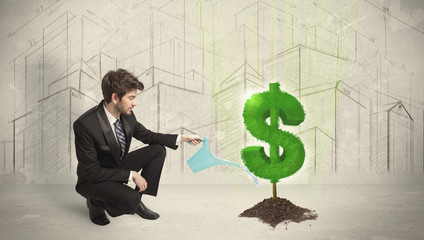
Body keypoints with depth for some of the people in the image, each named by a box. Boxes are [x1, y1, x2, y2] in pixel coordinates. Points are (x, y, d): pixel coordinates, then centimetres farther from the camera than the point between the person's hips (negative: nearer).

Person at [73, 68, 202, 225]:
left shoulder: (126, 115, -11)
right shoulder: (84, 125, -31)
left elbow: (147, 136, 6)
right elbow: (92, 172, -27)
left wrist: (182, 139, -4)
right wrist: (131, 175, -24)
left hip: (119, 166, 7)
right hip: (93, 180, -7)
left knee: (158, 150, -7)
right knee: (130, 201, -32)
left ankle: (137, 199, 5)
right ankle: (96, 202, 1)